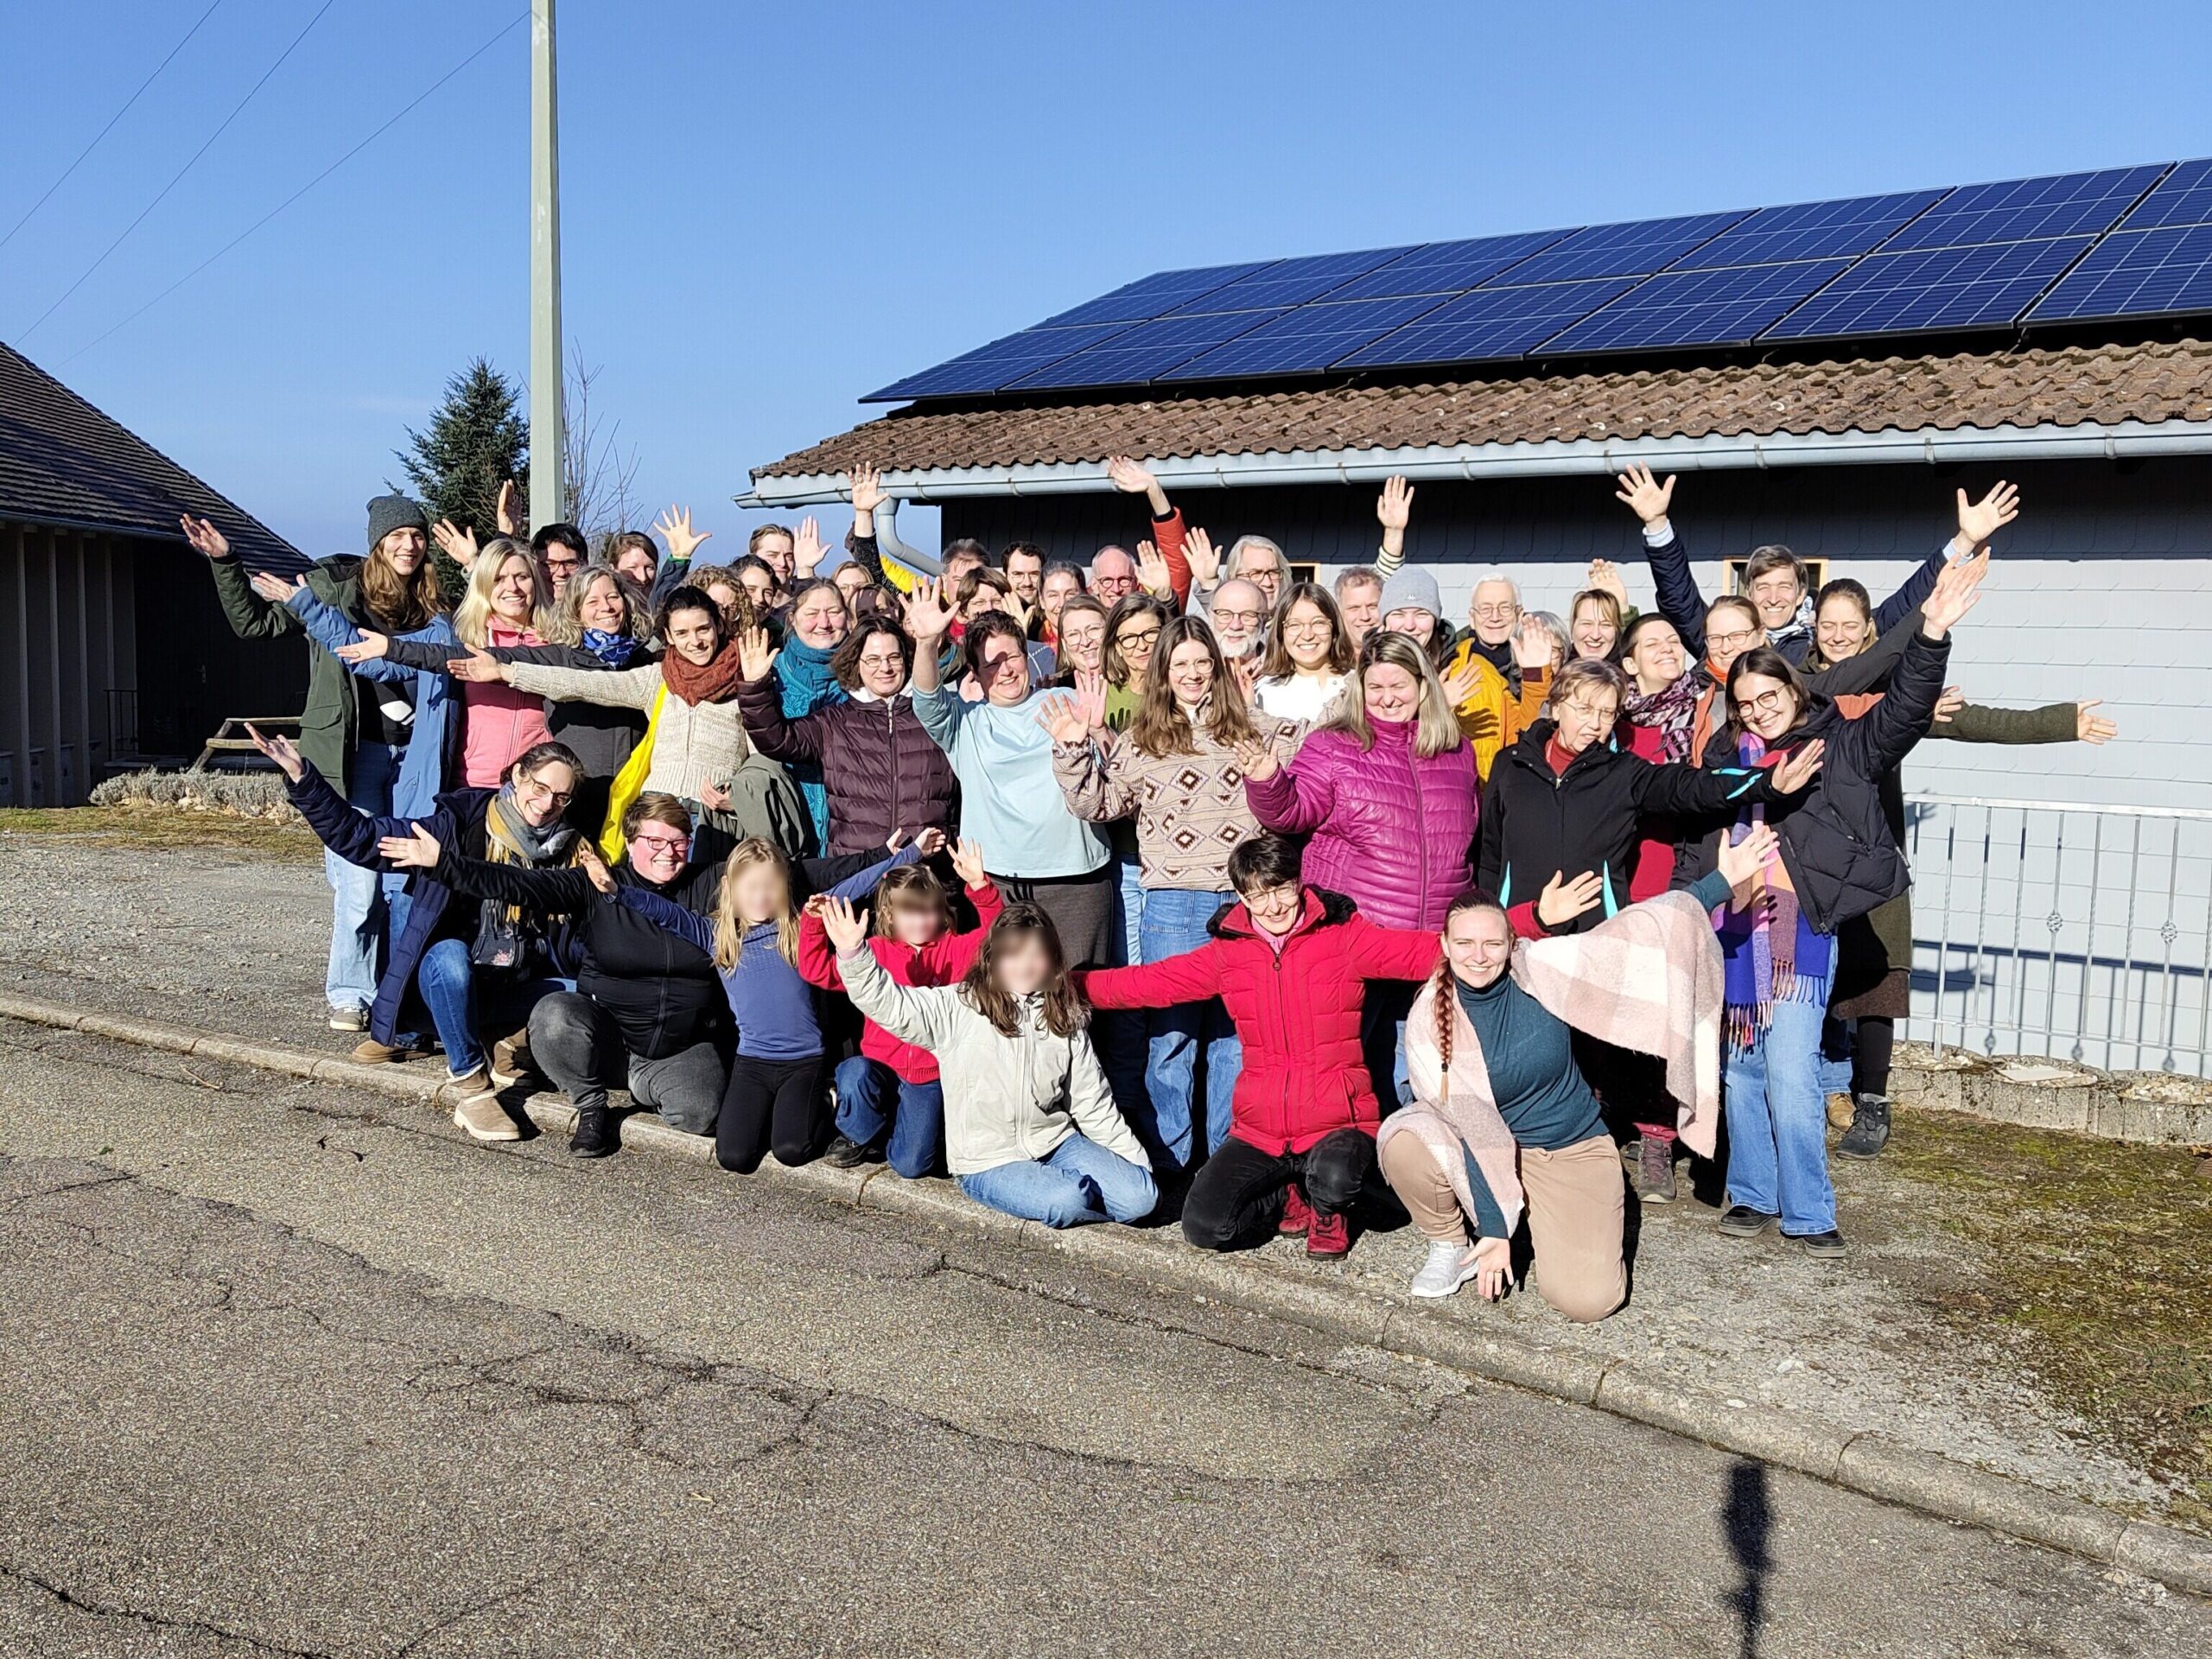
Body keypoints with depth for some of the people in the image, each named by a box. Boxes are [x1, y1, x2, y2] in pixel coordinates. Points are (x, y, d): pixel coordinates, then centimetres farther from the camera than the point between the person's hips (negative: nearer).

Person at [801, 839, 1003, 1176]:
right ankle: (859, 1137, -3)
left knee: (912, 1164, -12)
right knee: (855, 1076, -36)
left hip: (928, 1076, -1)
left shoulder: (954, 951, 2)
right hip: (881, 1067, 1)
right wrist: (813, 923, -13)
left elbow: (993, 931, -13)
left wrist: (979, 884, -29)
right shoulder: (875, 952, 4)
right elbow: (818, 970, 2)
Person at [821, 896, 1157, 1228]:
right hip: (988, 1162, -4)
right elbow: (888, 1003, -19)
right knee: (1065, 1202, -29)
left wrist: (1135, 1161, 8)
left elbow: (1092, 1102, 10)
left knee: (1141, 1196, -13)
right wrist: (853, 954, -34)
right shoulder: (958, 1009, -7)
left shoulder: (1065, 1021, 5)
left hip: (1056, 1142, 4)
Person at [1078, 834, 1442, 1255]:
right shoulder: (1228, 951, 7)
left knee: (1334, 1177, -36)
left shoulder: (1343, 936, -2)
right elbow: (1147, 982, 9)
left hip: (1336, 1123, -3)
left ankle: (1329, 1207, 4)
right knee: (1204, 1226, -14)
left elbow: (1423, 951, -11)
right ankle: (1290, 1198, 17)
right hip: (1259, 1132, 3)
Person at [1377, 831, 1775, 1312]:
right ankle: (1448, 1248, -2)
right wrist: (1494, 1228, -20)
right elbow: (1467, 1129, -18)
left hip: (1571, 1149, 0)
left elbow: (1634, 934, -15)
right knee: (1403, 1142, -32)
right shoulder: (1429, 1020, -17)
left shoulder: (1541, 968, -16)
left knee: (1587, 1299, -19)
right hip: (1480, 1147, 0)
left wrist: (1723, 880, -19)